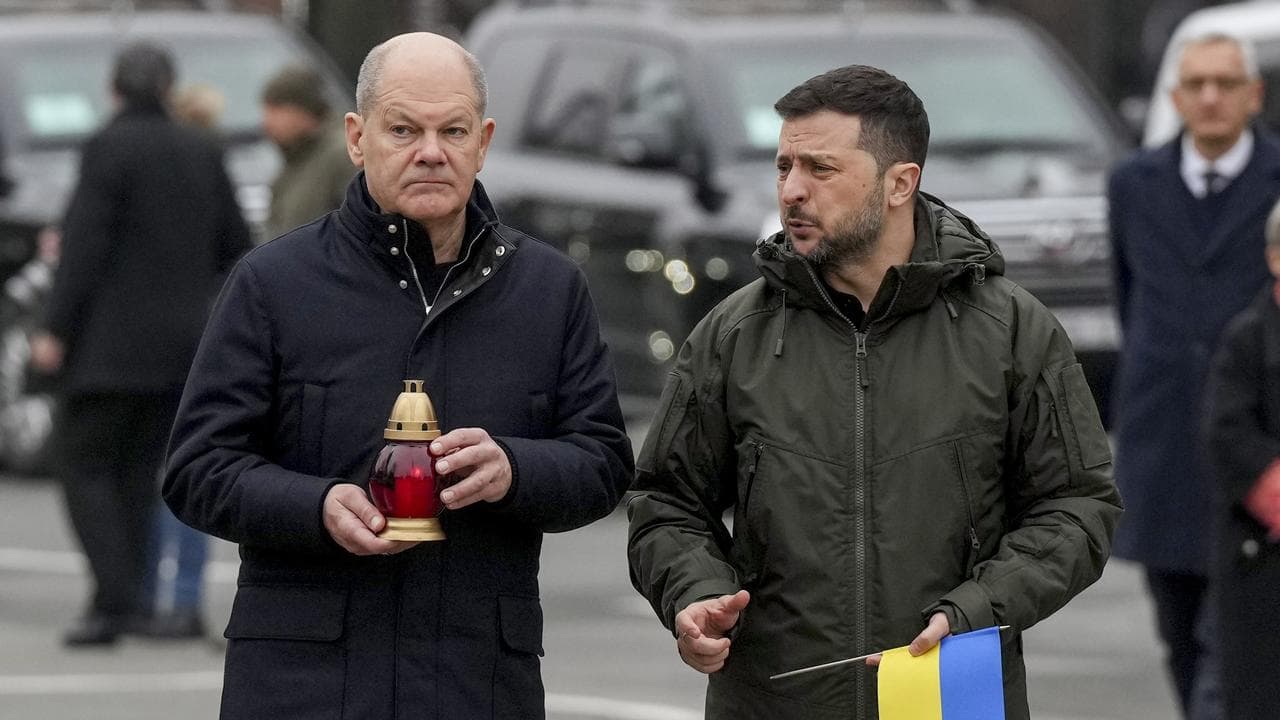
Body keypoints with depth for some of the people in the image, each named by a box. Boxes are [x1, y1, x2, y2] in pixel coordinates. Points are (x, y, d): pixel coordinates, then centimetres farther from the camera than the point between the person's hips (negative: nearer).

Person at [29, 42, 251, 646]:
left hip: (113, 341, -6)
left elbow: (86, 244, -15)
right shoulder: (201, 153, 8)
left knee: (86, 466, -2)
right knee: (138, 472, 11)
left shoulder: (110, 147, -10)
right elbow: (236, 246, 12)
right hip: (178, 344, 6)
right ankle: (128, 601, 7)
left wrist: (55, 329, -13)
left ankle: (114, 599, -15)